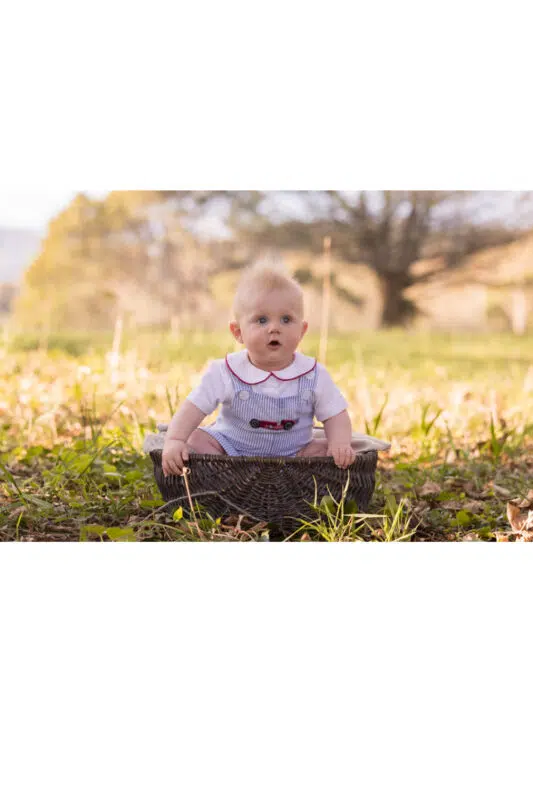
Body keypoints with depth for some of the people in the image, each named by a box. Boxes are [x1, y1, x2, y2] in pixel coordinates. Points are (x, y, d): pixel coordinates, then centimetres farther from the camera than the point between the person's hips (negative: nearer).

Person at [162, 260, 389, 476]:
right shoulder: (225, 373, -14)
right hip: (230, 445, -1)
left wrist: (340, 443, -25)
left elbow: (335, 415, -4)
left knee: (323, 448, -21)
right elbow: (193, 408, -15)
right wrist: (174, 441, -31)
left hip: (293, 452, 1)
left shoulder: (315, 376, -11)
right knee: (195, 439, -20)